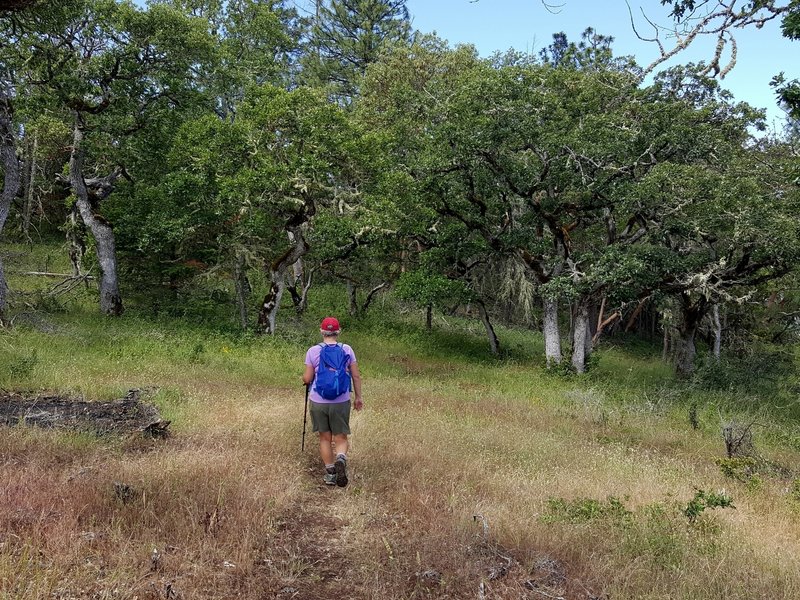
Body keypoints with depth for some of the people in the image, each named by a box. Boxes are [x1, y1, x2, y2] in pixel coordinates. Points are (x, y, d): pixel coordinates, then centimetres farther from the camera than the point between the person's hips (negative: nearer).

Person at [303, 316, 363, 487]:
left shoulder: (313, 351, -3)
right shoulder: (347, 350, 0)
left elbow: (307, 378, -3)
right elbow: (356, 376, 1)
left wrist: (304, 378, 21)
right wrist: (358, 397, 12)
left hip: (318, 402, 0)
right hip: (341, 402, 0)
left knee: (325, 438, 14)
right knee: (341, 438, 9)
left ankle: (330, 474, 16)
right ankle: (341, 459, -21)